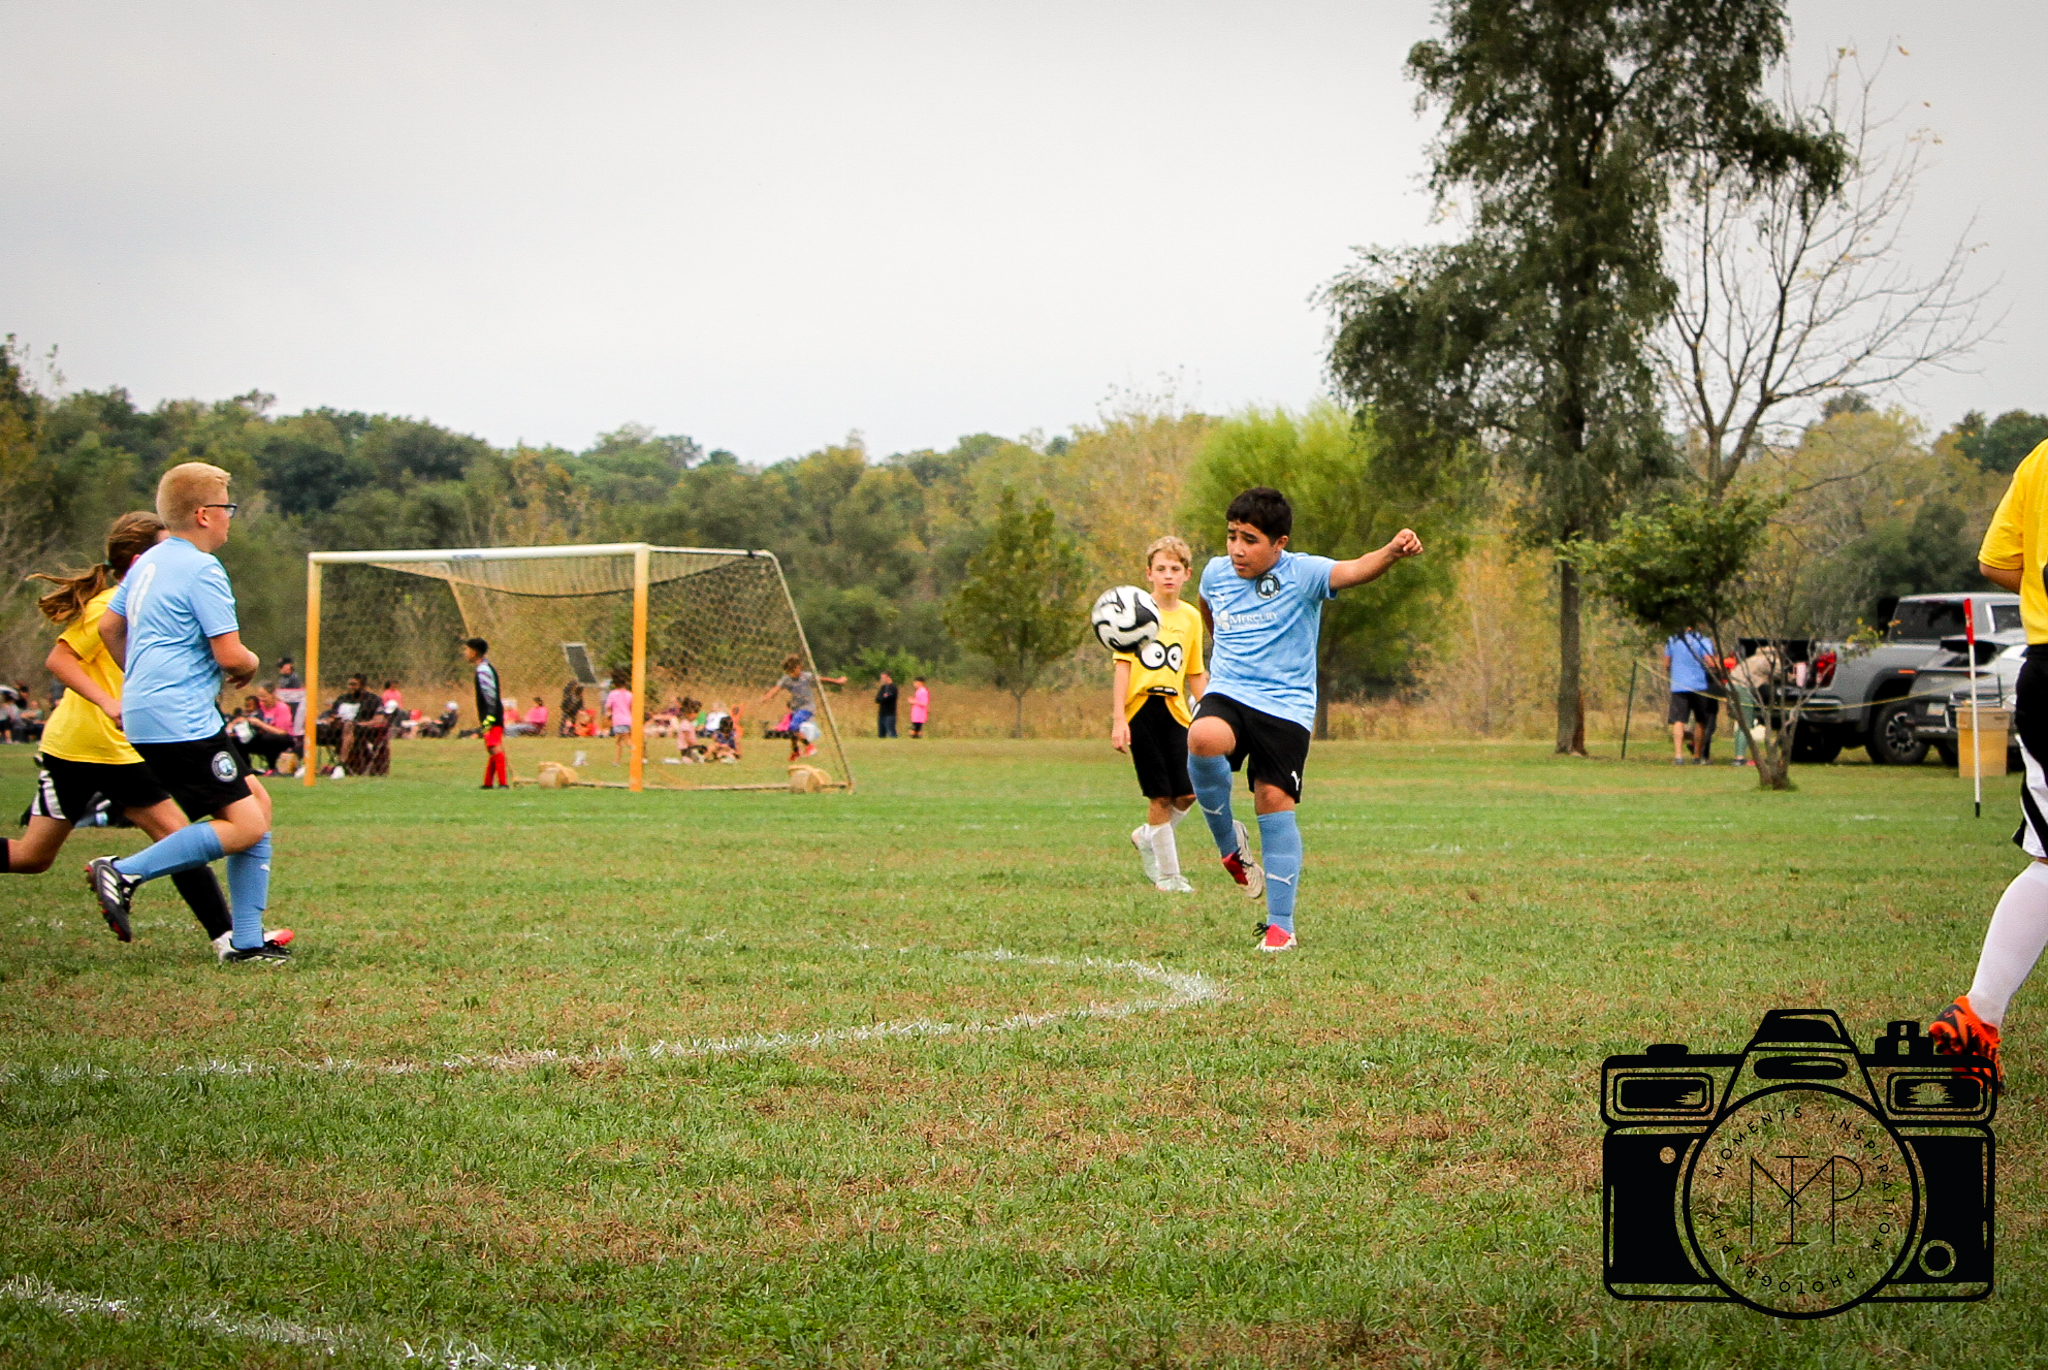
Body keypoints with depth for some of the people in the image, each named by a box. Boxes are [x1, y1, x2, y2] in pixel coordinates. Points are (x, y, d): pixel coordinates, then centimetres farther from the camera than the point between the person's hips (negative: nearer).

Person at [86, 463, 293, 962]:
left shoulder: (149, 562, 15)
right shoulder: (202, 570, -14)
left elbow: (108, 626, 25)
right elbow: (230, 655, -18)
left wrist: (141, 679, 35)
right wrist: (251, 664, 4)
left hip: (146, 713, 10)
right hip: (182, 722, -10)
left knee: (257, 802, 12)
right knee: (246, 826, -11)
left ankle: (246, 940, 10)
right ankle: (125, 873, -11)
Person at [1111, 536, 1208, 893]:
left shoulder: (1191, 617, 11)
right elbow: (1122, 665, -5)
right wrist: (1118, 718, -11)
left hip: (1175, 712, 4)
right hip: (1141, 709, -4)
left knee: (1187, 794, -4)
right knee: (1161, 796, -4)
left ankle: (1146, 837, 25)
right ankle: (1167, 874, 9)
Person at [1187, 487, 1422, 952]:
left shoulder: (1302, 574, -10)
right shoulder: (1216, 573, 4)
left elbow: (1354, 571, -31)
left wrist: (1392, 552, -50)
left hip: (1286, 706, -2)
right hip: (1228, 694, 2)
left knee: (1275, 801, -7)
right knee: (1204, 739, -31)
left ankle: (1280, 924, 4)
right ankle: (1228, 840, -5)